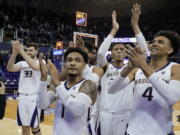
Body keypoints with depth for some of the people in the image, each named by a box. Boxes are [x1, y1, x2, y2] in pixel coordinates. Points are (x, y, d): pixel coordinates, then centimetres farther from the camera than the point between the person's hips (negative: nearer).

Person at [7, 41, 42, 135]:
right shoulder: (22, 63, 11)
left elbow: (35, 66, -26)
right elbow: (9, 68, -8)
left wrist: (22, 51, -29)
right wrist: (14, 53, -23)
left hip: (34, 97, -4)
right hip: (22, 97, 5)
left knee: (35, 127, 3)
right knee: (24, 127, 11)